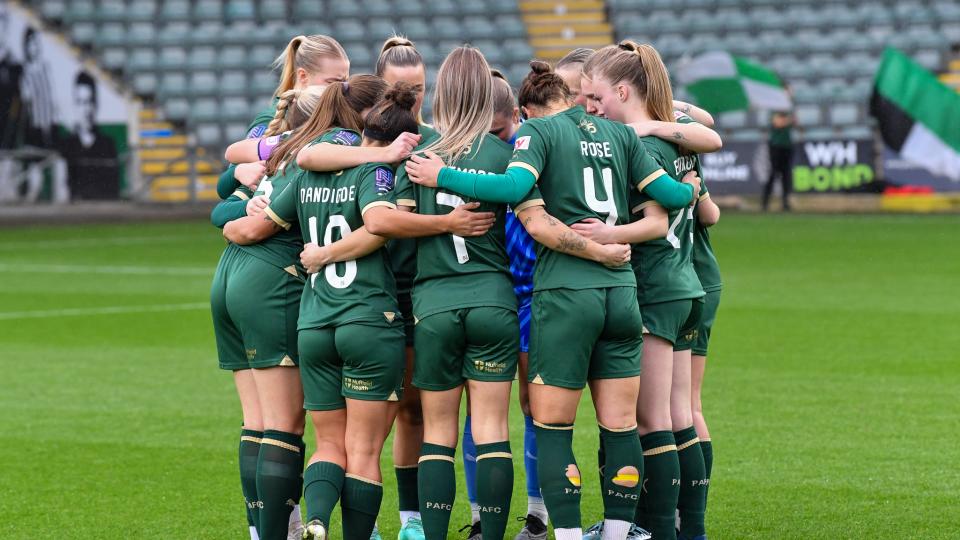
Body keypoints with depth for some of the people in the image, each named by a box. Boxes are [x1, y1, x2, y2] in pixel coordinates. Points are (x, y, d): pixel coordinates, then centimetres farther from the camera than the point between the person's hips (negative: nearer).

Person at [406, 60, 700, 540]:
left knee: (551, 427, 1)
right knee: (620, 425, 6)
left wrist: (442, 176, -10)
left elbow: (515, 186, -18)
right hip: (621, 292, 5)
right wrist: (693, 188, 31)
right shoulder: (618, 133, 12)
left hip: (564, 292, -5)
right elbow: (669, 194, 10)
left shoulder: (537, 129, 0)